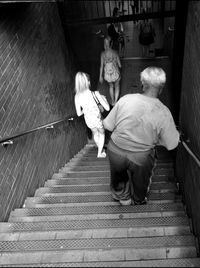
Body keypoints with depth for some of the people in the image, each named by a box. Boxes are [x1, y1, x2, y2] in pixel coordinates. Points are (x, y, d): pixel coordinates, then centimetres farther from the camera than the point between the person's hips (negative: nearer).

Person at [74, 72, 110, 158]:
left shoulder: (77, 96, -16)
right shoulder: (95, 94, -27)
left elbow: (79, 113, -5)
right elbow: (107, 108, -21)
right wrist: (104, 98, -3)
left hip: (88, 121, 3)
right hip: (98, 120, -3)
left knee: (95, 134, 35)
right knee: (102, 133, 31)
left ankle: (101, 149, 58)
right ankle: (100, 153, 44)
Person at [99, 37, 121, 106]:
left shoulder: (103, 54, -14)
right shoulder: (115, 53, -15)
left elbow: (101, 66, -9)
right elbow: (119, 65, -8)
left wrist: (100, 76, 1)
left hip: (107, 74, 1)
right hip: (115, 73, -1)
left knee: (111, 86, 28)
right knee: (117, 86, 25)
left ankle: (112, 102, 38)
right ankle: (115, 101, 19)